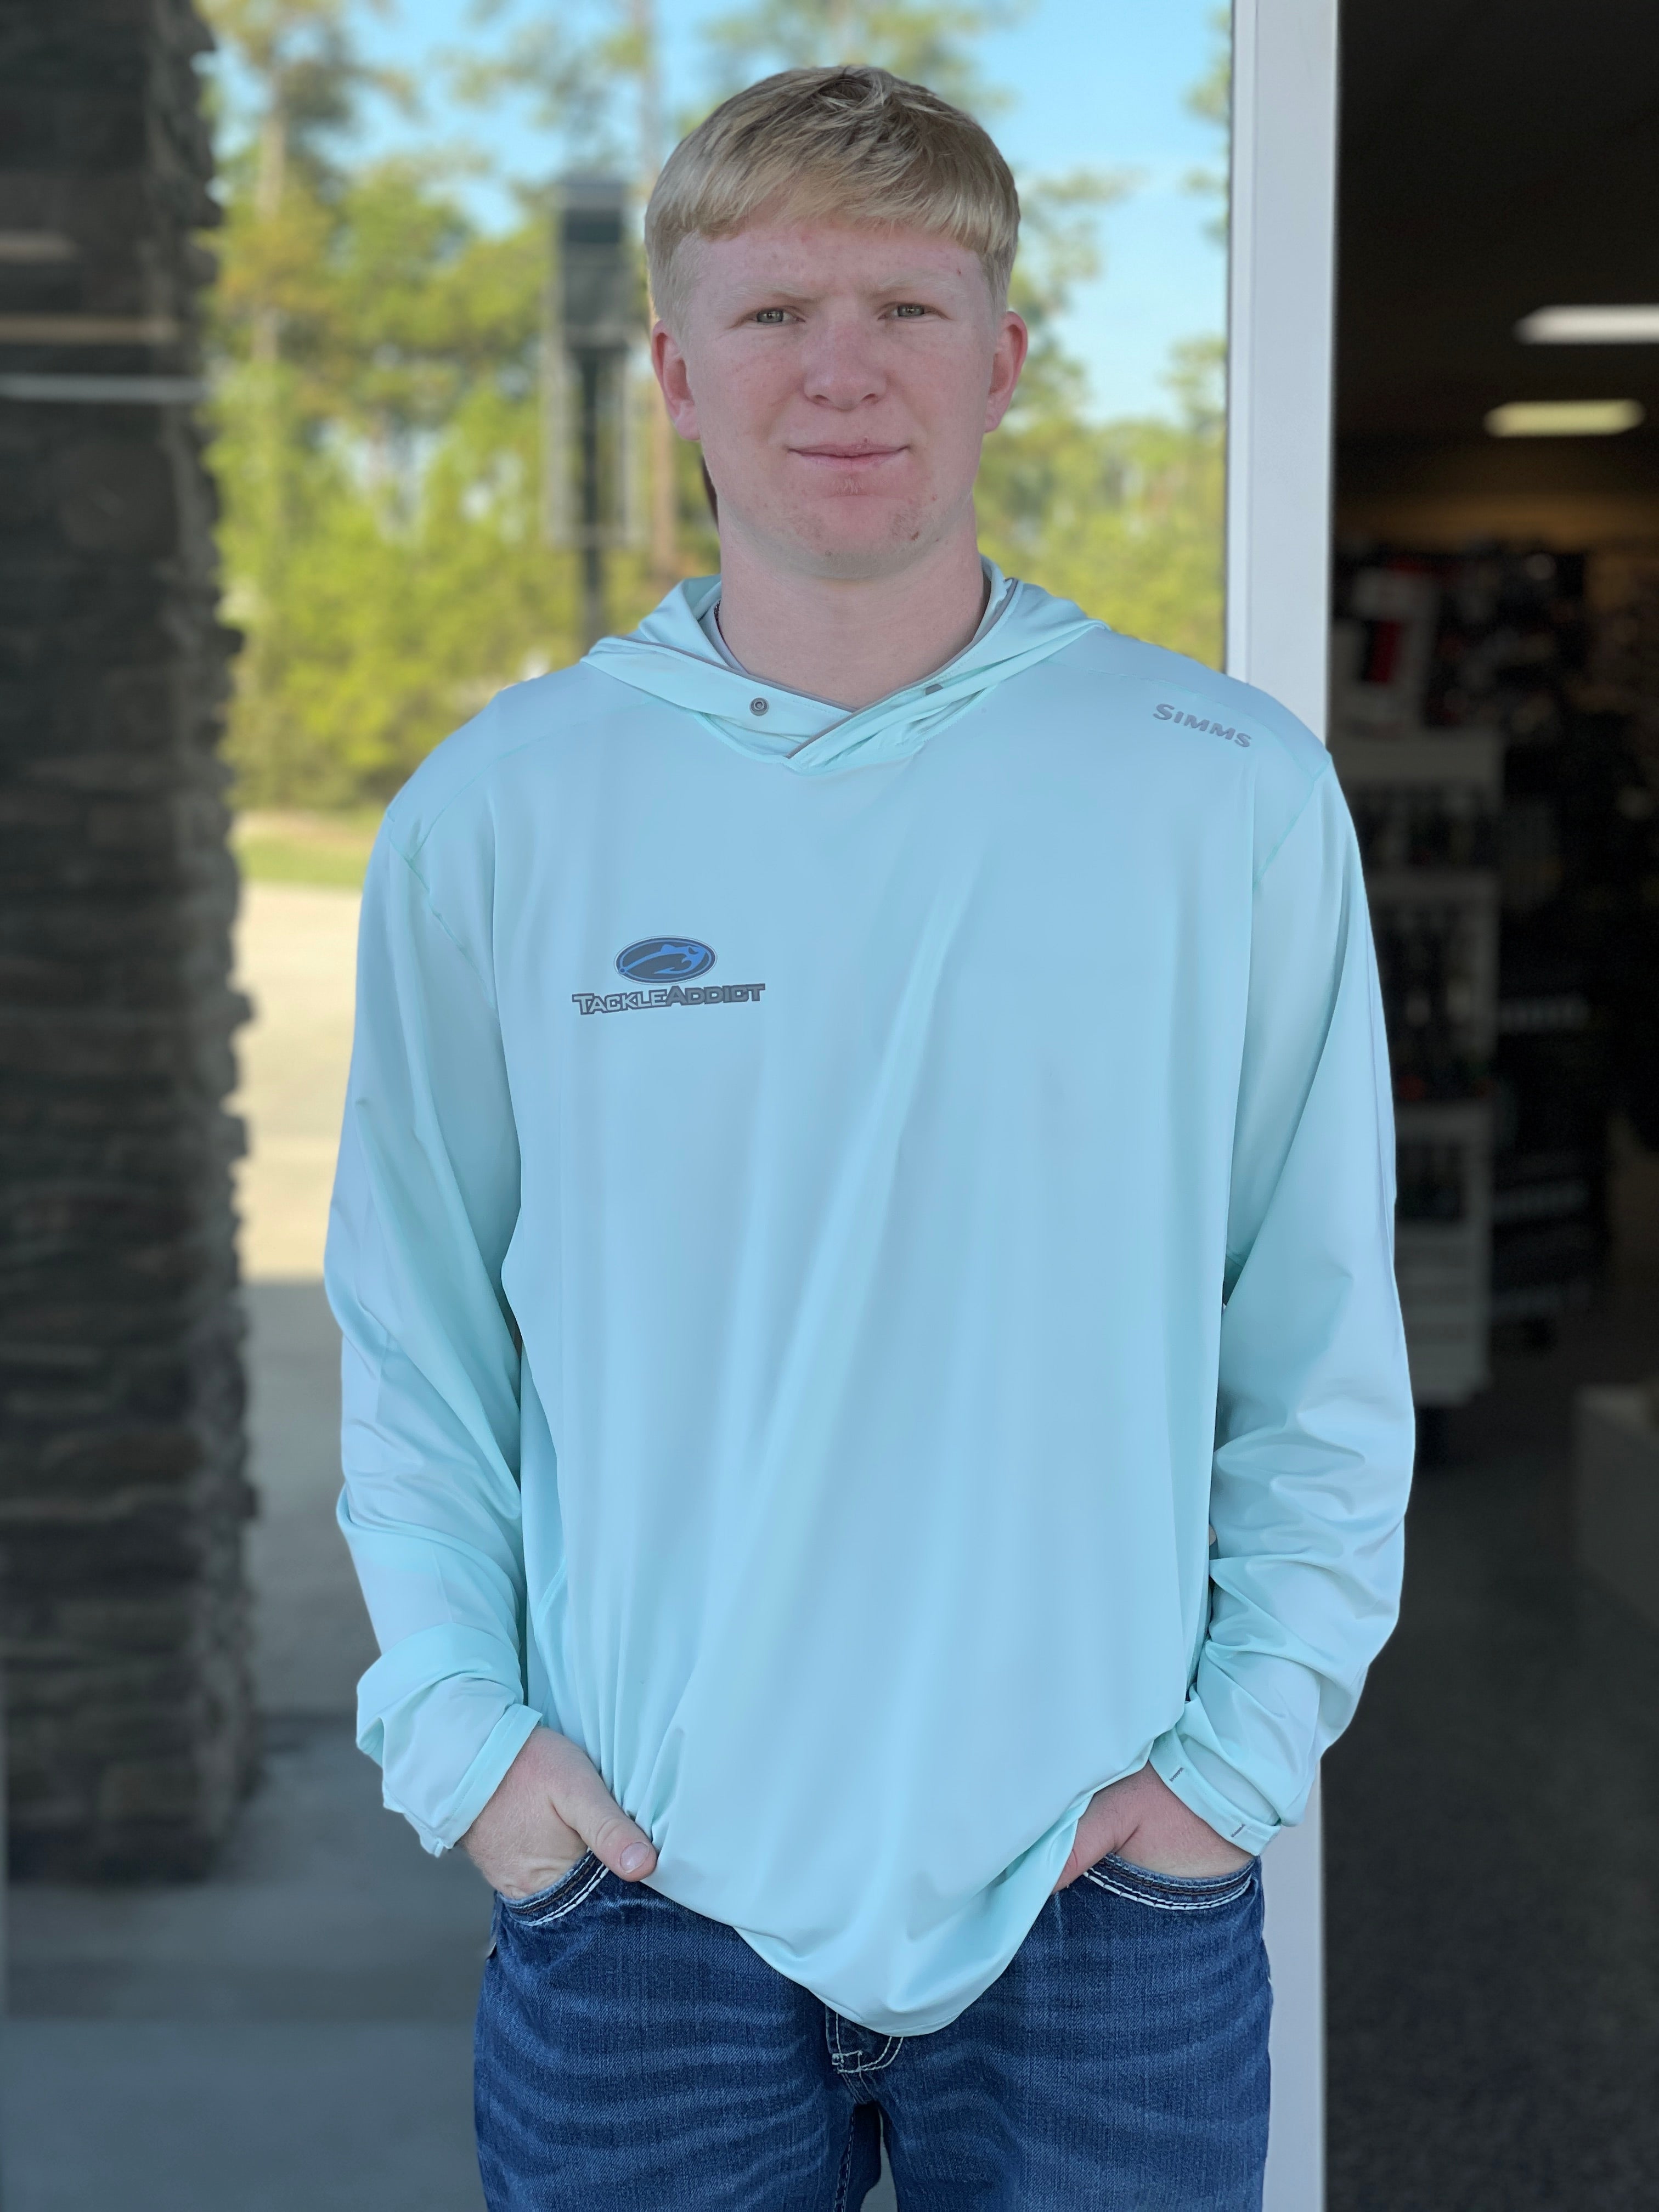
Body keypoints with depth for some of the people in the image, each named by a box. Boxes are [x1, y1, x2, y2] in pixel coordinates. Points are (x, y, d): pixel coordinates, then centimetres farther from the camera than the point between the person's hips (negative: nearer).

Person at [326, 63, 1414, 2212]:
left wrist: (1246, 1745, -4)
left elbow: (1326, 1351, 1)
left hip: (1106, 1883, 0)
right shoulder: (494, 815, -1)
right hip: (635, 1887, 1)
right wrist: (456, 1726, -3)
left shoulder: (1233, 795, -3)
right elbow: (413, 1341, 5)